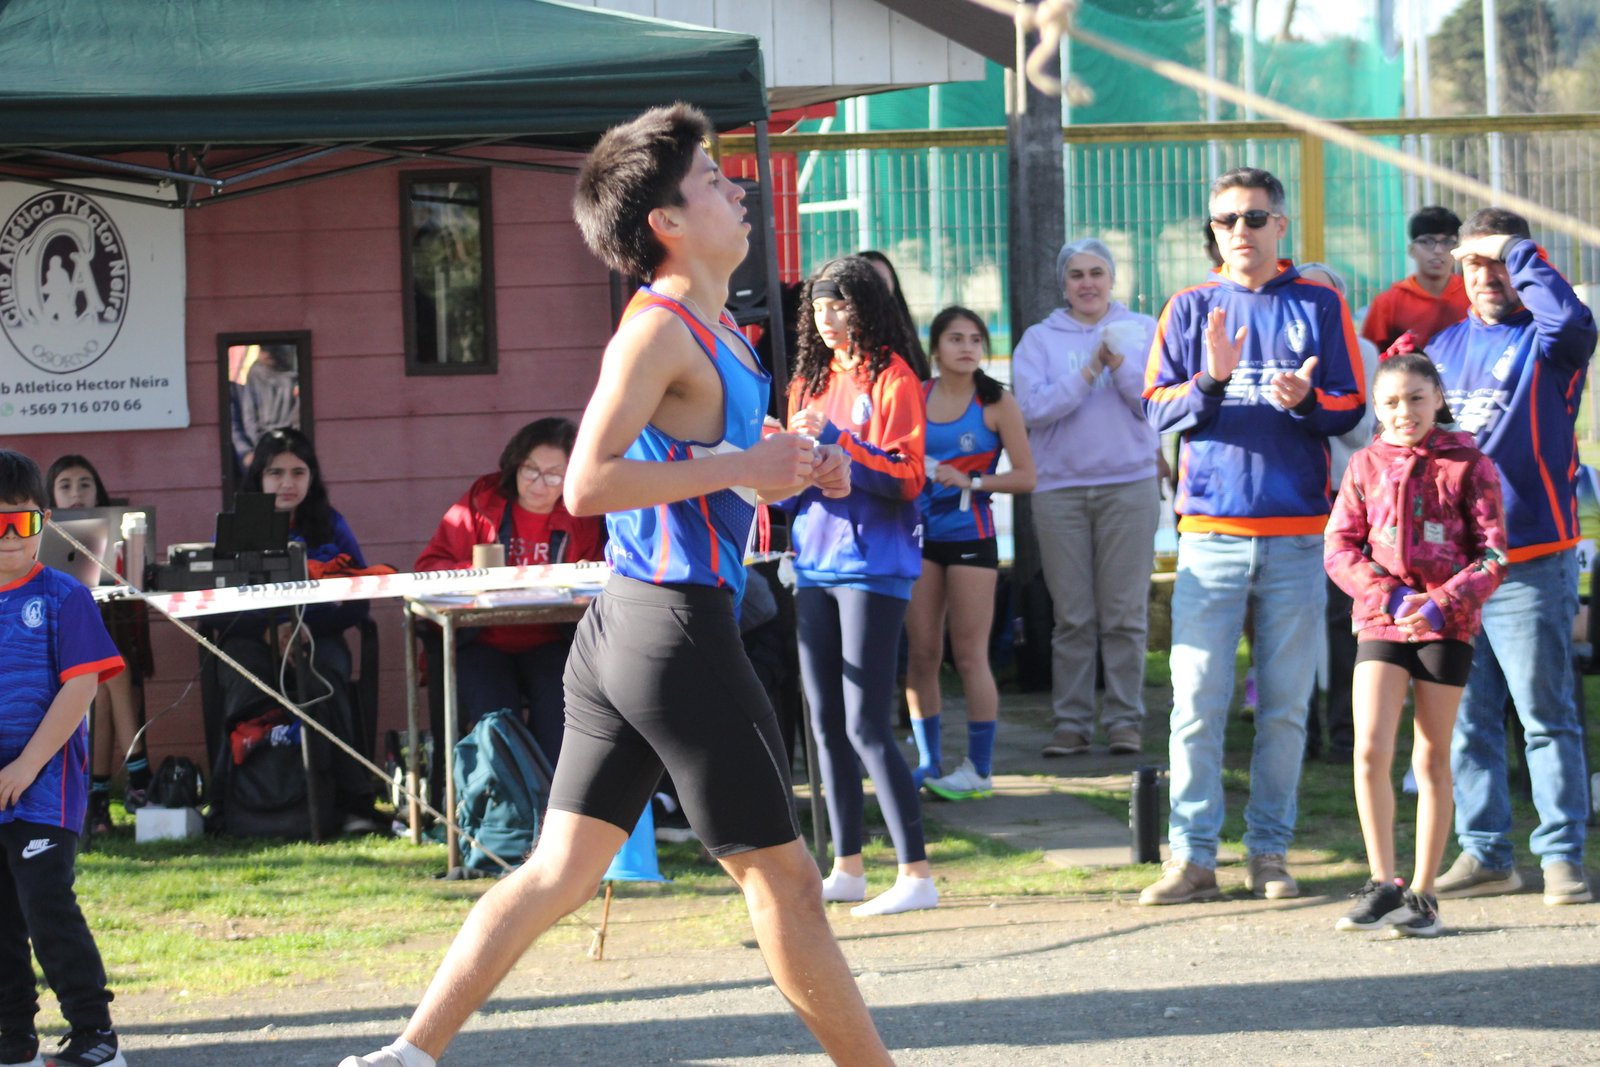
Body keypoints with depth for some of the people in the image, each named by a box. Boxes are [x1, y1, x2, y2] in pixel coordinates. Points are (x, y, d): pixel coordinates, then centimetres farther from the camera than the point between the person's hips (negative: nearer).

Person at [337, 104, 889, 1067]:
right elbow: (588, 484, -21)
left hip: (629, 628, 10)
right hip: (675, 627, -10)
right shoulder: (660, 330, -13)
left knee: (561, 871, 9)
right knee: (782, 877, 1)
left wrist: (793, 472, 12)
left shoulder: (714, 332, 17)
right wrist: (745, 467, -19)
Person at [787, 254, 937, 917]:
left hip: (872, 564, -7)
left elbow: (907, 479, -11)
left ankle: (916, 874, -9)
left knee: (866, 725, -11)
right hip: (816, 563, 7)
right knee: (826, 723, 8)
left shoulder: (891, 381, -5)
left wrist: (834, 440, -18)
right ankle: (847, 867, 15)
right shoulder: (810, 379, 16)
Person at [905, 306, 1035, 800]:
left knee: (969, 656, -2)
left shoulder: (996, 403, -3)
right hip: (921, 535, 3)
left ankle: (980, 768, 4)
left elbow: (1025, 476, -4)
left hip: (970, 536, -3)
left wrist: (970, 482, -15)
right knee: (921, 653, 5)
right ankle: (928, 763, 14)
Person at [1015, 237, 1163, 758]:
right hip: (1060, 487, 0)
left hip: (1130, 485, 0)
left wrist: (1121, 367, -13)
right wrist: (1088, 374, -12)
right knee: (1072, 616, 1)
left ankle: (1125, 718, 4)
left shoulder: (1143, 331, 9)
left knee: (1125, 612, -1)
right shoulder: (1039, 339, 8)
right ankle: (1070, 720, 6)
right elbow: (1032, 408, -6)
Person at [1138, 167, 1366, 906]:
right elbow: (1157, 409, 3)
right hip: (1211, 530, 0)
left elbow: (1352, 407, 5)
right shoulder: (1190, 310, 10)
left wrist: (1305, 401, -16)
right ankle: (1192, 856, -2)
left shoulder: (1319, 306, 8)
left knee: (1285, 703, 3)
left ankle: (1270, 852, 9)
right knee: (1197, 699, -5)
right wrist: (1211, 380, -16)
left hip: (1297, 532, 0)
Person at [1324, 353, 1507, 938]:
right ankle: (1382, 885, -1)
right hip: (1380, 622, 2)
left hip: (1446, 625, -2)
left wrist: (1441, 602, -18)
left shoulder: (1468, 466, -1)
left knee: (1432, 759, 4)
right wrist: (1386, 594, -11)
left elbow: (1492, 554, -4)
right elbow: (1339, 548, 4)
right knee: (1370, 750, -11)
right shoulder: (1366, 466, 7)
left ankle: (1422, 896, 10)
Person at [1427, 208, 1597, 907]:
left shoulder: (1542, 341, -2)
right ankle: (1484, 852, 15)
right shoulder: (1445, 346, 16)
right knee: (1464, 719, 8)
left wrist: (1519, 255, -15)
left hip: (1529, 560, -6)